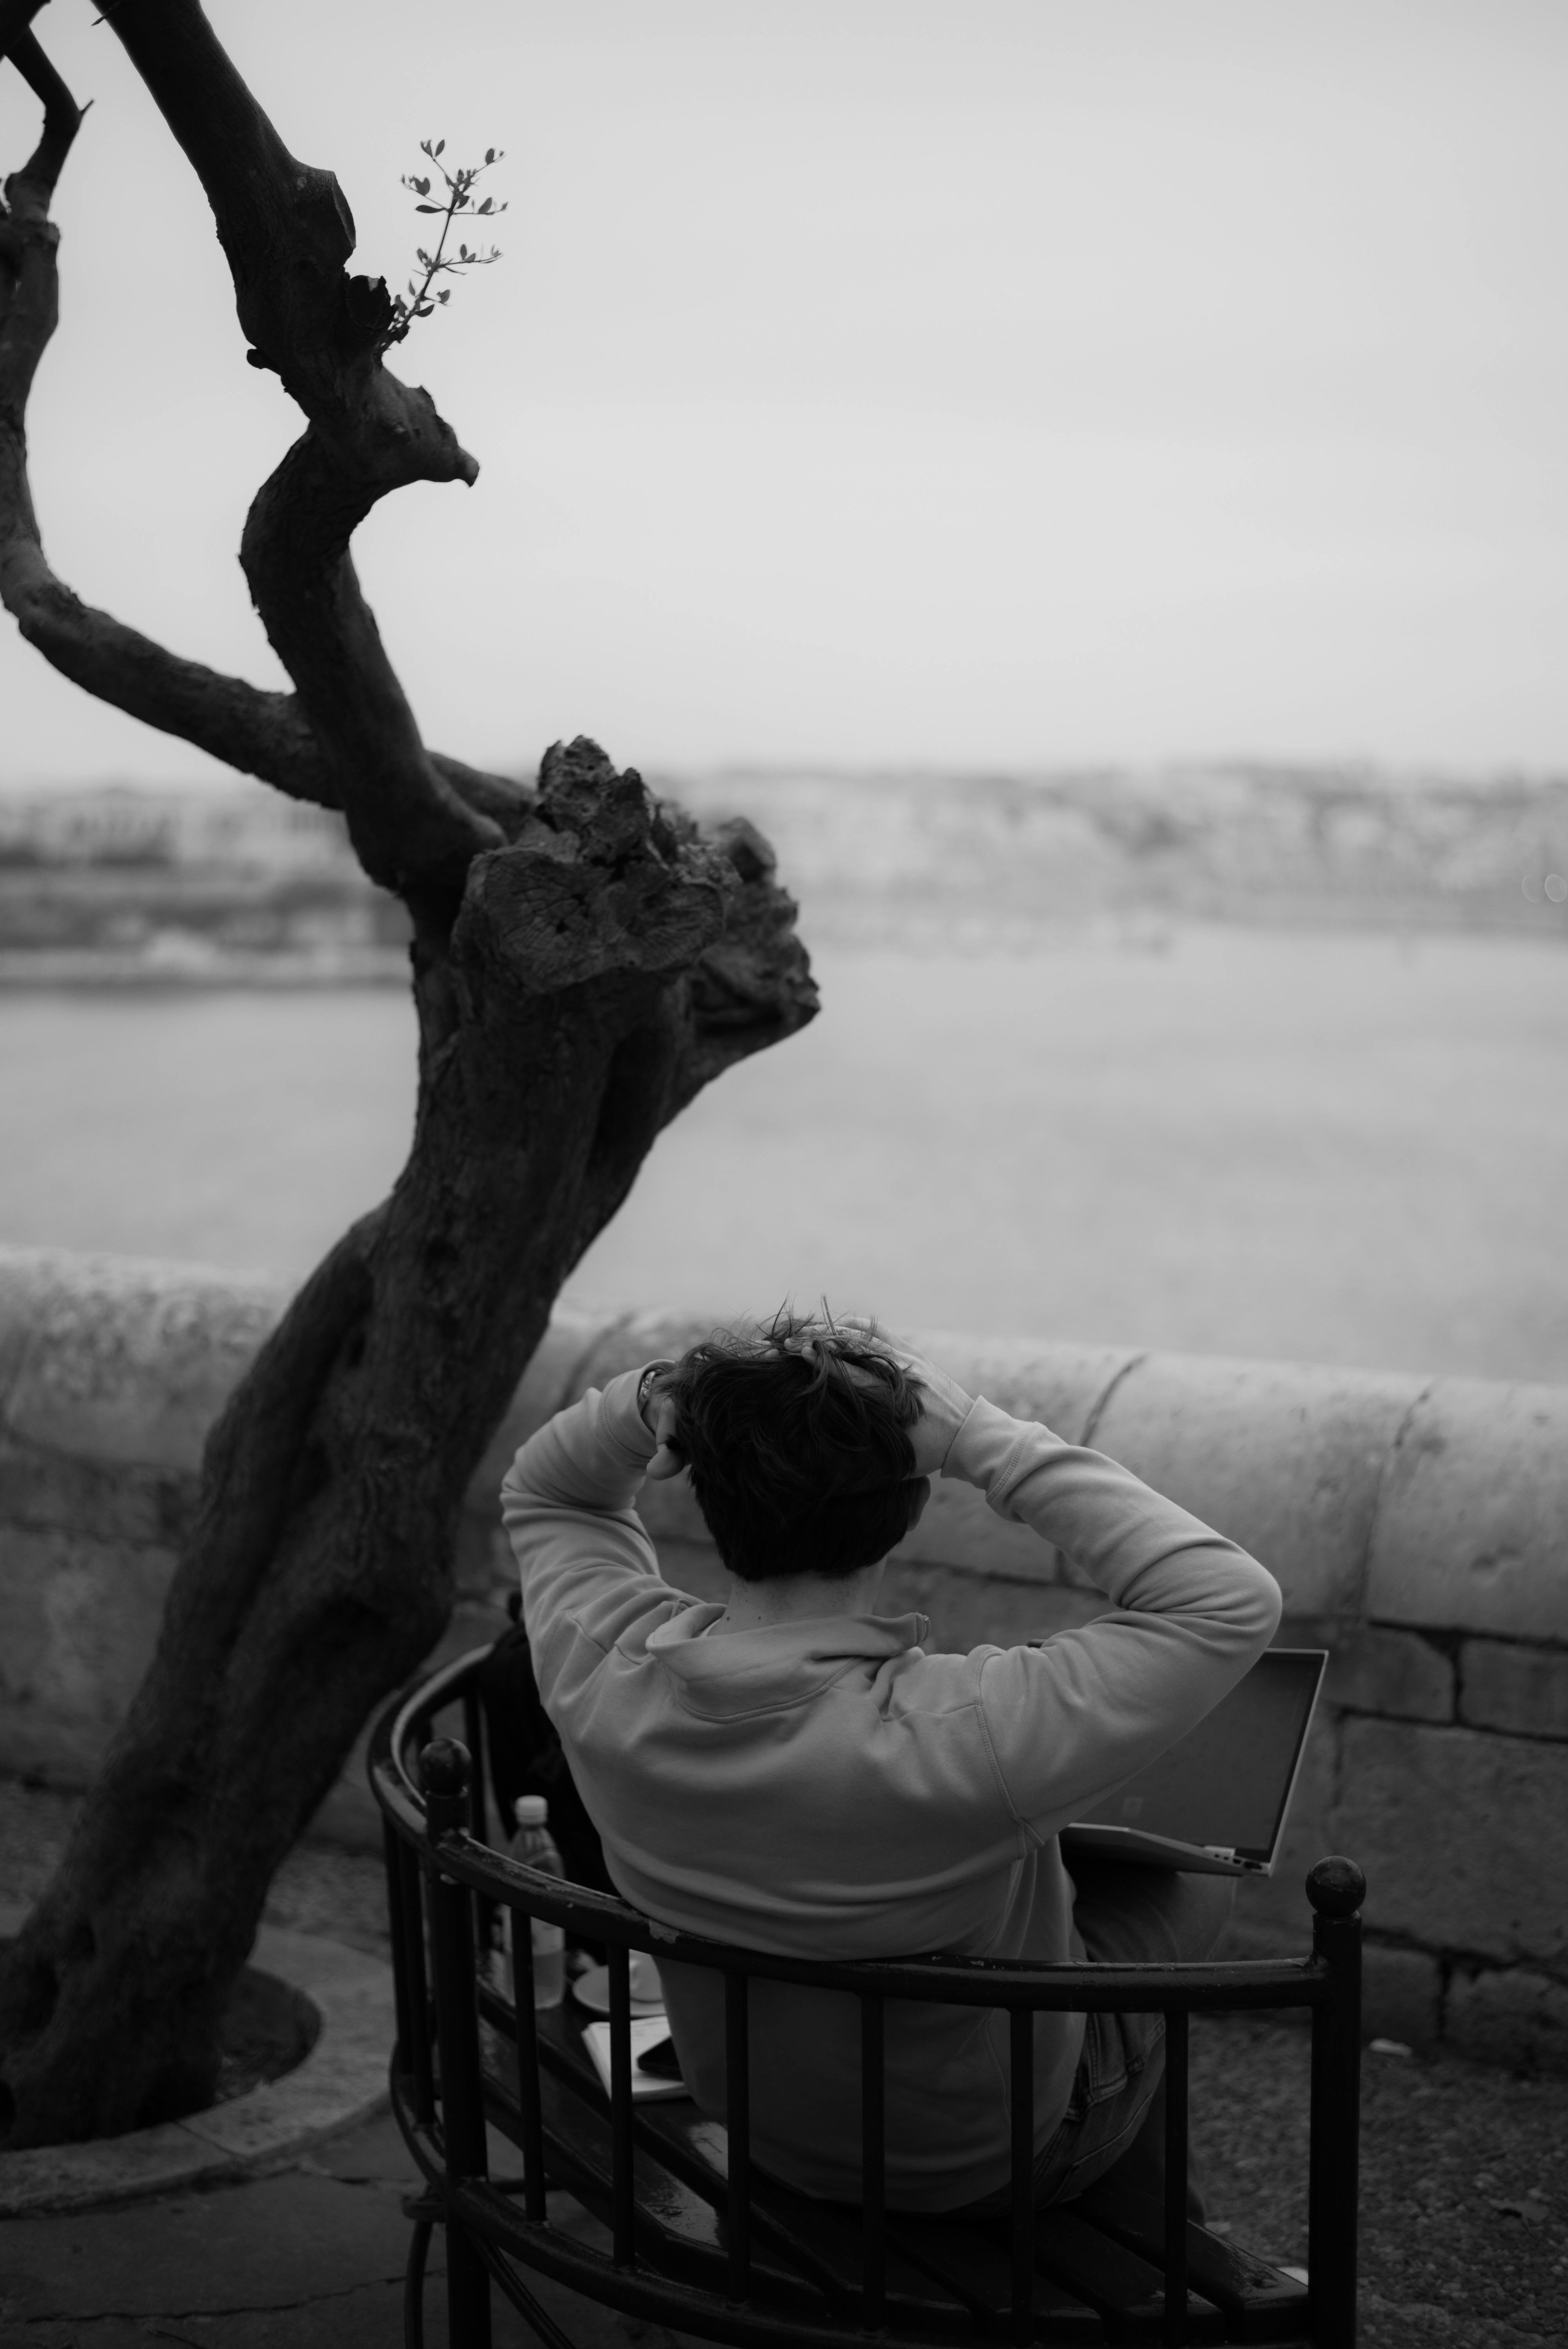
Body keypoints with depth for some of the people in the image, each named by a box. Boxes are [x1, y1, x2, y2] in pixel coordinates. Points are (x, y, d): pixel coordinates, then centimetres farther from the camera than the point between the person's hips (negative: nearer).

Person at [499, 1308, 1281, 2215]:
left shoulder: (603, 1678, -26)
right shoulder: (950, 1736, -42)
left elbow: (542, 1493, -3)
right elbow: (1234, 1603, -35)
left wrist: (653, 1400, -24)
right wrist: (983, 1440, -37)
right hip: (996, 2163, -5)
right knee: (1198, 1879, 22)